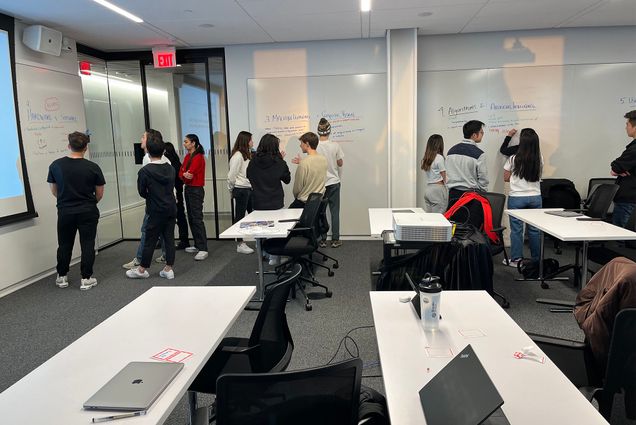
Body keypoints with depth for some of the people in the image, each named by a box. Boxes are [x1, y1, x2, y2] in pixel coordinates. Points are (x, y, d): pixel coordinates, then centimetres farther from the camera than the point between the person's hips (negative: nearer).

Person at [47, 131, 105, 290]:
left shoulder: (56, 165, -4)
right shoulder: (93, 168, -11)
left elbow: (54, 190, 6)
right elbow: (99, 194, -3)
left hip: (65, 212, 2)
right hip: (88, 212, -2)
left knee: (64, 245, 15)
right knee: (87, 245, 5)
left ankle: (62, 277, 25)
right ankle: (86, 279, 8)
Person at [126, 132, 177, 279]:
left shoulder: (144, 171, -12)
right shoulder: (170, 168, 1)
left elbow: (142, 192, -3)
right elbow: (172, 187, 8)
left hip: (156, 211, -4)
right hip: (171, 208, 4)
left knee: (150, 240, 6)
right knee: (169, 238, 8)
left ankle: (142, 269, 19)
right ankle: (168, 269, 13)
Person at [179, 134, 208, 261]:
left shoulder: (198, 157, -14)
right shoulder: (187, 156, 13)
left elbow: (190, 173, -20)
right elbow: (181, 173, 5)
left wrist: (185, 174, -2)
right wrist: (184, 175, -15)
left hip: (196, 190, -9)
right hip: (188, 189, 9)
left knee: (197, 219, -12)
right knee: (191, 218, 13)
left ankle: (203, 249, -12)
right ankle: (197, 245, 22)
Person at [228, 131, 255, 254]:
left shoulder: (247, 155, 13)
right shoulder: (237, 156, -14)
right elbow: (232, 176, -13)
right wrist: (232, 190, 0)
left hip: (249, 189, 8)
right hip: (241, 189, -8)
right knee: (240, 217, 1)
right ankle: (240, 245, 9)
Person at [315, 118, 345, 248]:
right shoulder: (335, 146, -10)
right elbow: (340, 163, 0)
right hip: (333, 182, 0)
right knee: (335, 211, 8)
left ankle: (322, 240, 14)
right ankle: (335, 240, 12)